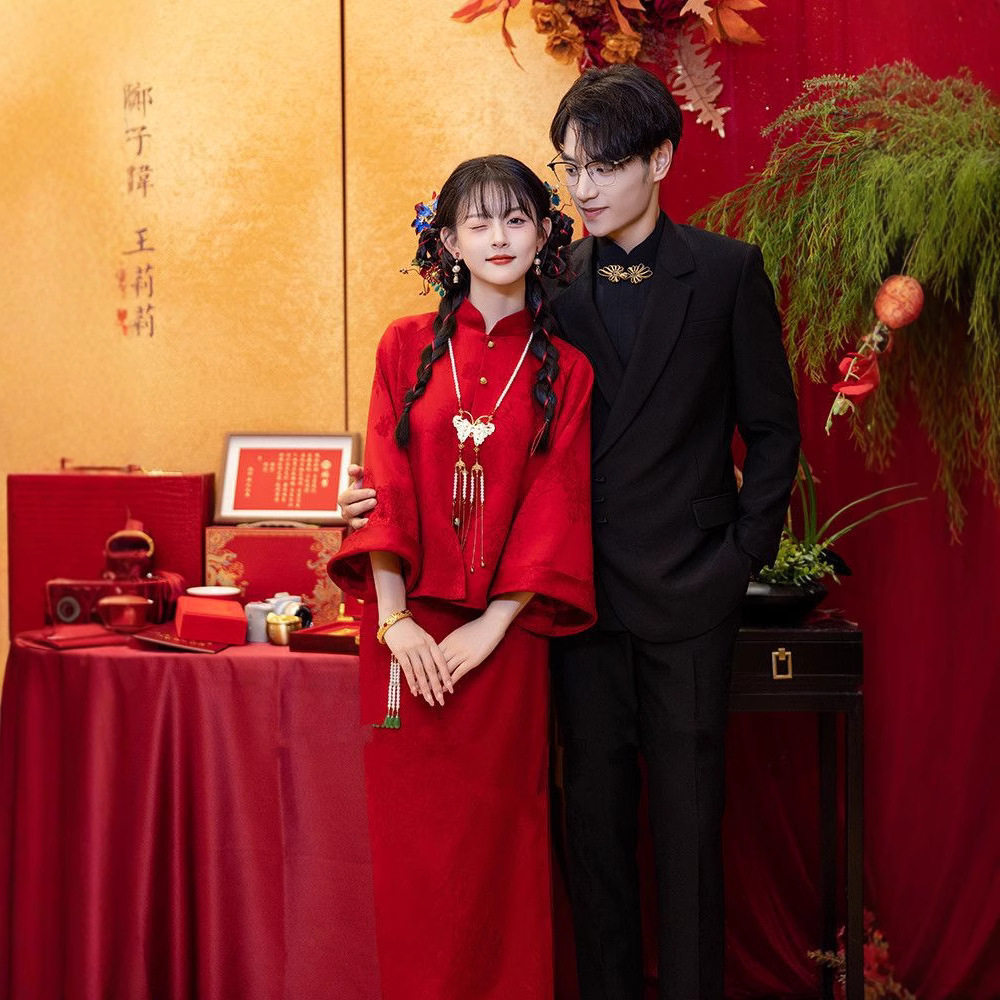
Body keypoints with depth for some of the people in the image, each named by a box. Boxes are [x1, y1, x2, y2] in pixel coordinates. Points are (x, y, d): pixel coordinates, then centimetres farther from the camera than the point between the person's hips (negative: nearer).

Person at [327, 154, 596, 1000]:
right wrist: (394, 620, -11)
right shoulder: (407, 347, 6)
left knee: (497, 838, 5)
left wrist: (492, 626, -12)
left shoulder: (565, 370, 5)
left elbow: (556, 509, -2)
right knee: (412, 836, 4)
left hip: (504, 635, 0)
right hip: (409, 630, 1)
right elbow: (385, 485, -1)